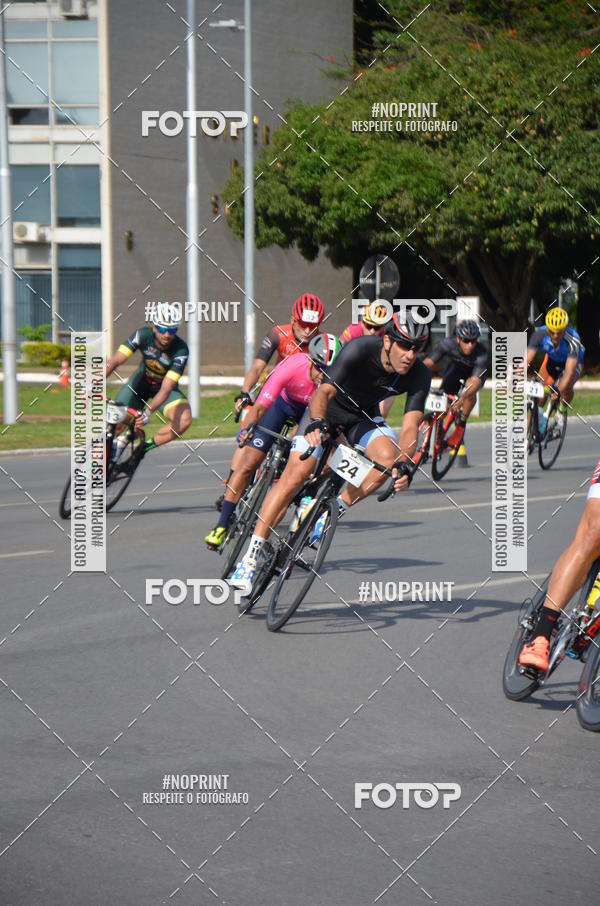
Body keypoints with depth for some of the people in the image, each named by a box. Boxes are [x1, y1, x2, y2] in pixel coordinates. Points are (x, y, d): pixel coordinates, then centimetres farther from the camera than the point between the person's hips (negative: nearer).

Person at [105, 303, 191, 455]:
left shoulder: (181, 350, -31)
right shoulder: (142, 335, -26)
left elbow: (166, 389, -37)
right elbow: (115, 361, -30)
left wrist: (148, 411, -51)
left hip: (164, 387, -1)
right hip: (141, 381, 1)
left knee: (184, 420, -27)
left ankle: (148, 445, -7)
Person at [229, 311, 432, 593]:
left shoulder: (419, 376, -23)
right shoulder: (359, 350, -32)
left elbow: (410, 427, -27)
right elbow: (324, 392, -39)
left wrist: (404, 466, -45)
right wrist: (316, 423, -59)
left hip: (364, 417, 3)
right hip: (328, 410, -3)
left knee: (389, 458, -29)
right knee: (295, 476, -18)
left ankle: (334, 511, -8)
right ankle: (249, 559, -15)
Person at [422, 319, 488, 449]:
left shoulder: (481, 354, -39)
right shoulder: (448, 344, -33)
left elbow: (476, 382, -47)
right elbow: (428, 363, -36)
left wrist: (461, 399, -63)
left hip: (474, 371, -3)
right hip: (454, 368, 3)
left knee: (470, 386, -33)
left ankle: (460, 426, -16)